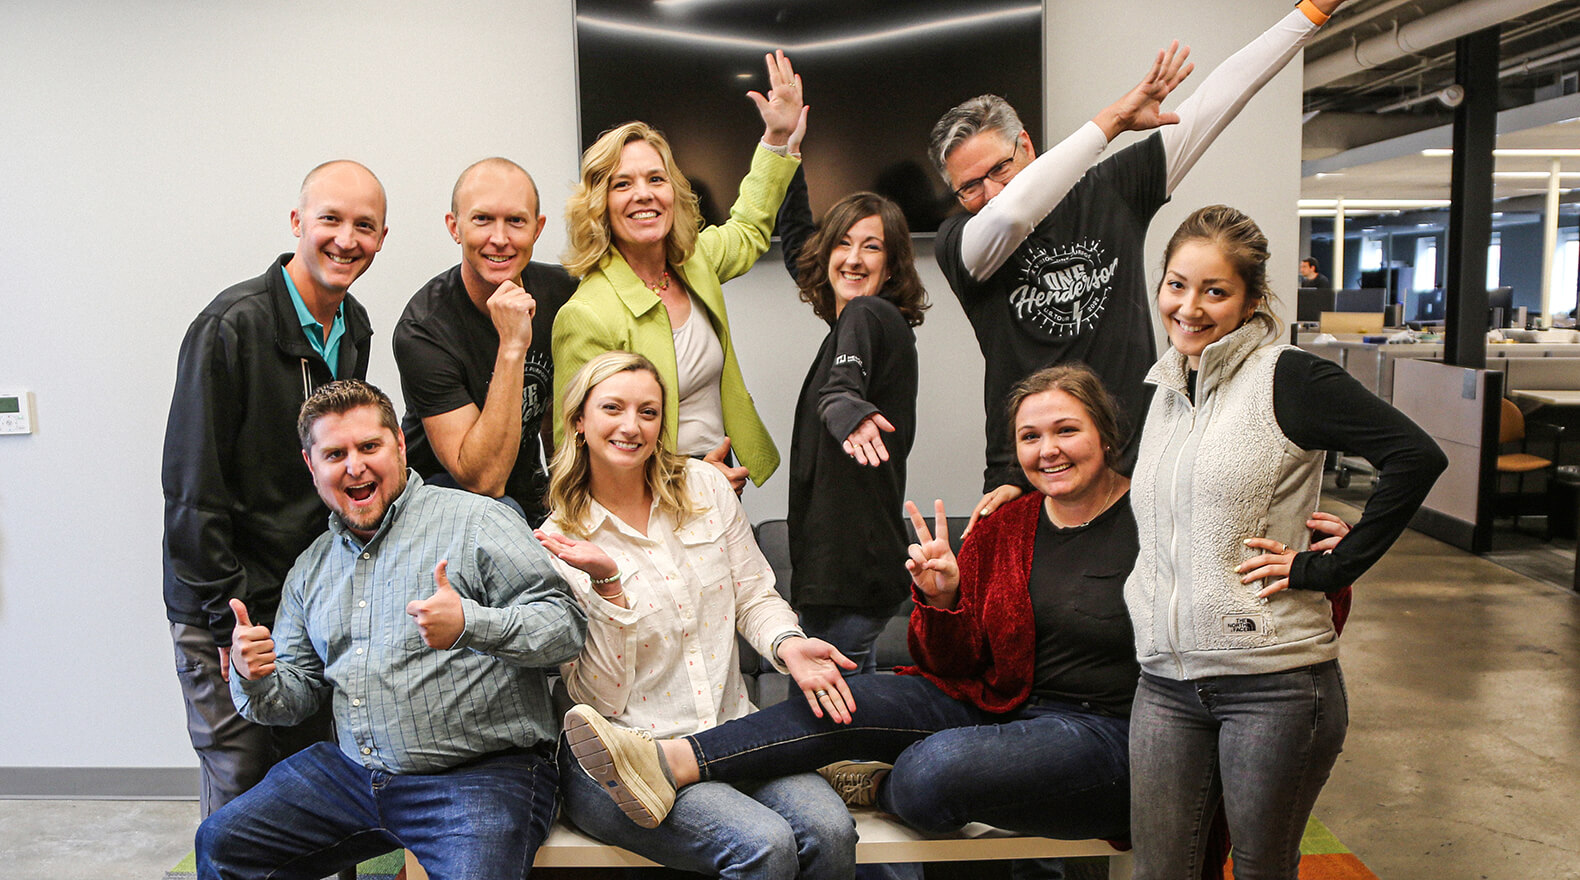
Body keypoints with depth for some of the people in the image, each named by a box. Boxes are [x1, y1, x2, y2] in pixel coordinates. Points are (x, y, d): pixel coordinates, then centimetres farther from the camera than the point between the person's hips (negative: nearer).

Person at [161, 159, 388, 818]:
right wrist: (231, 620, -16)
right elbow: (192, 488, -16)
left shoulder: (354, 329, 6)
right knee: (240, 794, 3)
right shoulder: (232, 326, -16)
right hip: (225, 612, -6)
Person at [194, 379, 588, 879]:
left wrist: (470, 624, -28)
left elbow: (567, 623, -12)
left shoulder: (475, 520, -5)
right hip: (352, 772, 7)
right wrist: (256, 679, -3)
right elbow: (299, 692, 19)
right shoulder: (310, 568, 17)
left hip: (482, 771, -6)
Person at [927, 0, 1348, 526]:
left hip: (1137, 460, 2)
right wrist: (1112, 121, -17)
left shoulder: (1110, 193, 8)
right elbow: (1006, 216, -23)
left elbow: (1209, 104, 10)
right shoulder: (957, 243, -1)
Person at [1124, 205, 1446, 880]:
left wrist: (1327, 568, -16)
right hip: (1166, 677, 6)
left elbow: (1415, 456, -18)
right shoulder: (1167, 389, 13)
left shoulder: (1286, 378, -8)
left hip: (1275, 680, -5)